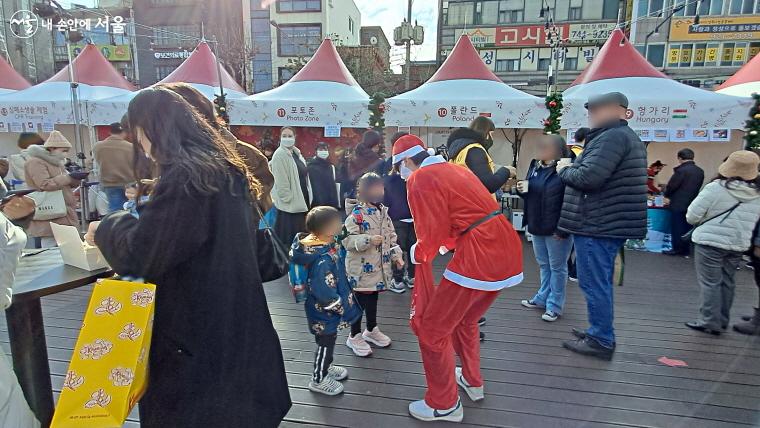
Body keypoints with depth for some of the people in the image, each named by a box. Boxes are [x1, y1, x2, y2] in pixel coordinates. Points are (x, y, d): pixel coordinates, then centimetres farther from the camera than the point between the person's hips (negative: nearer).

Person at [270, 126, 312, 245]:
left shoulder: (296, 153, 13)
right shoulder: (279, 155, -12)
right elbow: (280, 181, -17)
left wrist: (308, 199, 14)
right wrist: (288, 199, -20)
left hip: (301, 200, 8)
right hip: (288, 203, -8)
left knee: (301, 234, 13)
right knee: (289, 236, -4)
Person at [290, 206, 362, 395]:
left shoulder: (315, 242, -8)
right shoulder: (322, 259, -36)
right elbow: (324, 291, -32)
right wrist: (341, 307, -21)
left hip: (323, 311, 9)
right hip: (324, 313, -9)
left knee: (328, 340, 28)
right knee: (325, 343, 12)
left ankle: (325, 367, 50)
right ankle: (319, 379, 34)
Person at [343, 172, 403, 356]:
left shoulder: (383, 212, 7)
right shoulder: (356, 214, -17)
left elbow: (391, 236, 16)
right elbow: (347, 240, -22)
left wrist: (396, 255, 9)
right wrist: (368, 240, -32)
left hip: (379, 268, 7)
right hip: (361, 269, -7)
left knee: (373, 300, 21)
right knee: (360, 301, 6)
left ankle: (371, 330, 41)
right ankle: (354, 336, 24)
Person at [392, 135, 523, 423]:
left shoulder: (421, 178, -7)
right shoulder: (454, 169, 19)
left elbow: (432, 233, -11)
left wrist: (418, 254, 9)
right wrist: (448, 243, 33)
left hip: (479, 257, -10)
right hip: (507, 250, 10)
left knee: (430, 328, 5)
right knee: (465, 319, 29)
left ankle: (444, 405, 20)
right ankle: (471, 381, 46)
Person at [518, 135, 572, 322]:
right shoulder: (535, 166, 8)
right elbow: (530, 194, 20)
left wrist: (563, 229, -22)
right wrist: (523, 189, -4)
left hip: (557, 228, -7)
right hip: (537, 226, 7)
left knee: (557, 267, 6)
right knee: (543, 265, 19)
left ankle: (554, 305, 18)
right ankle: (543, 298, 34)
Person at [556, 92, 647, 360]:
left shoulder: (611, 137, -16)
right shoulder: (627, 137, 21)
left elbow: (587, 177, -25)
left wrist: (564, 170, -6)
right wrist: (571, 168, 8)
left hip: (597, 225, -11)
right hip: (611, 223, 11)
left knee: (594, 284, -2)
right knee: (601, 283, 18)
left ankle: (601, 341, 7)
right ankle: (600, 333, 30)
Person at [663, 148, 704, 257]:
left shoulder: (681, 170, -17)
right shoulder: (700, 171, 6)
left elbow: (671, 186, -14)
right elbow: (698, 187, 12)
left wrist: (667, 195, 5)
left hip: (678, 204, -7)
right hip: (692, 205, 7)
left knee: (677, 228, 2)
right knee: (686, 227, 13)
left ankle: (677, 249, 7)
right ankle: (686, 250, 18)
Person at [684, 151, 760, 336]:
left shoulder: (715, 188, -15)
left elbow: (692, 216, -12)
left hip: (710, 242, -6)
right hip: (738, 245, 6)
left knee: (710, 283, 2)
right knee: (727, 282, 16)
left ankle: (710, 322, 6)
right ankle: (722, 321, 26)